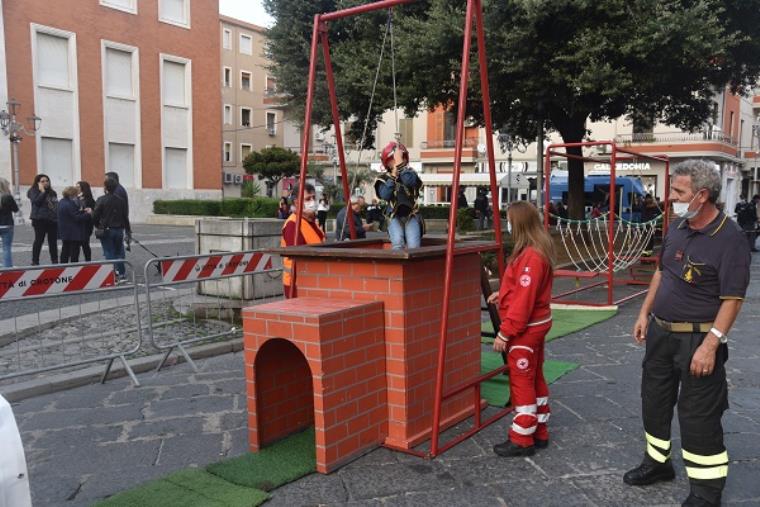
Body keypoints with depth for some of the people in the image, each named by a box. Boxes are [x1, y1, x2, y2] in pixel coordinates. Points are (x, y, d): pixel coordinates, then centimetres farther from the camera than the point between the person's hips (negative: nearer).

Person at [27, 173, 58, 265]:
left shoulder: (52, 192, 16)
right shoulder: (33, 191, 0)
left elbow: (56, 205, 18)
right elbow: (37, 201, -18)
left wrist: (58, 218, 11)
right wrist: (42, 191, -15)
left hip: (52, 219, 6)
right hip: (40, 220, -6)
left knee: (53, 241, 9)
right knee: (39, 240, -4)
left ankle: (54, 260, 16)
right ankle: (35, 261, 3)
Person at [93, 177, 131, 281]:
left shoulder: (101, 200, -11)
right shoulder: (121, 200, 0)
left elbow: (95, 216, -10)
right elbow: (125, 216, 4)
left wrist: (98, 226, 8)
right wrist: (128, 230, 13)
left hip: (106, 230, -3)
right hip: (119, 230, 3)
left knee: (109, 253, 3)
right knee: (119, 252, 13)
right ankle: (121, 274, 15)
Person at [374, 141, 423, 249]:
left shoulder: (410, 174, 6)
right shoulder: (383, 179, 6)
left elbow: (410, 182, -20)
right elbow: (386, 196, -12)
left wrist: (400, 163, -16)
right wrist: (393, 177, -14)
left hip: (411, 215, 0)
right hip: (395, 216, 0)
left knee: (413, 246, -21)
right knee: (398, 243, -27)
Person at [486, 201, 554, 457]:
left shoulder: (531, 256, -24)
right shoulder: (538, 249, 7)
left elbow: (523, 299, -25)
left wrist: (505, 332, -21)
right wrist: (502, 294, 11)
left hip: (525, 329, -10)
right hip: (536, 324, 10)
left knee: (522, 382, 0)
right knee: (535, 378, 17)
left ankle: (522, 440, 11)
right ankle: (539, 432, 28)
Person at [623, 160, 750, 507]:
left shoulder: (729, 238, -19)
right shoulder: (677, 227, 4)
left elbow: (732, 299, -20)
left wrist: (710, 344, -25)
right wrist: (645, 313, 12)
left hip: (696, 338, -8)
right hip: (661, 332, 8)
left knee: (698, 414, 1)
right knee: (654, 400, 19)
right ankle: (657, 462, 38)